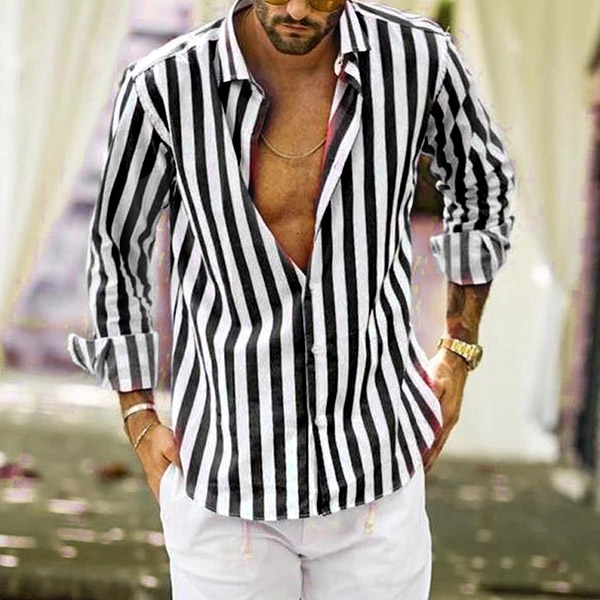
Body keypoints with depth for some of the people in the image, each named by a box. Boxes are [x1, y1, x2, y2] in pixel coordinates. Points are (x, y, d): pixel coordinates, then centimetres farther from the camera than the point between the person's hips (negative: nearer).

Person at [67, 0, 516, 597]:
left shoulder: (417, 55, -12)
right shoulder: (165, 83, -15)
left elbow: (481, 178, 11)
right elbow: (115, 244, 3)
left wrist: (460, 353, 10)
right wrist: (139, 422, 4)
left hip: (376, 476, 1)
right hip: (226, 477, -1)